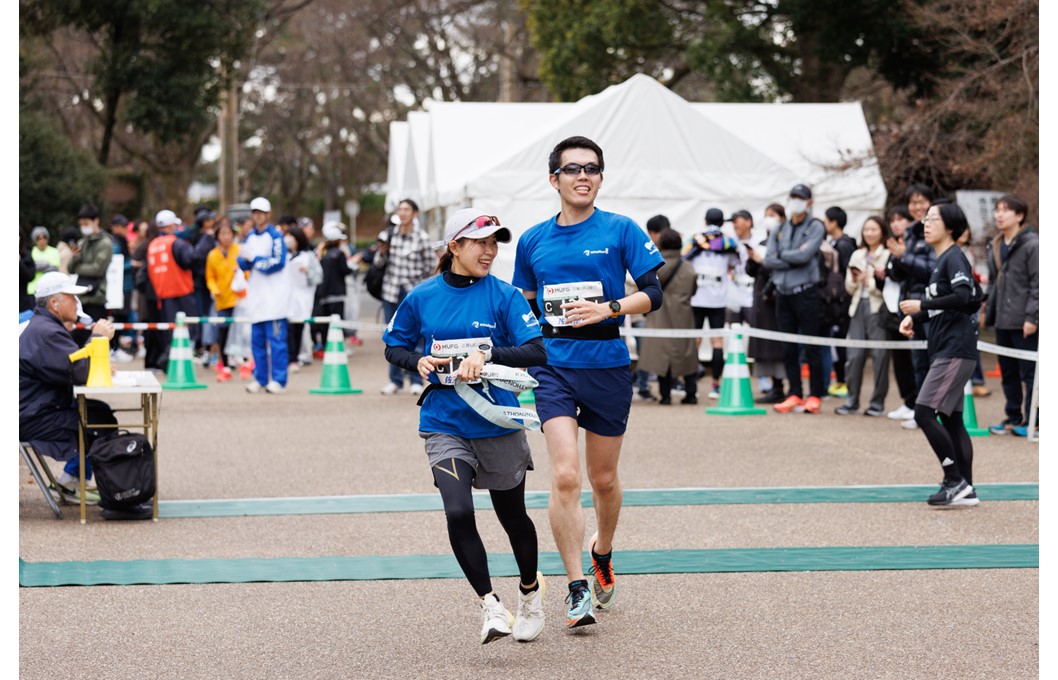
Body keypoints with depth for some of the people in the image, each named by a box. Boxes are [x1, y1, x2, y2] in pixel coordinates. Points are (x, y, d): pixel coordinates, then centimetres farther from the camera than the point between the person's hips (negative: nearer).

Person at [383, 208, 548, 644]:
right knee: (459, 513, -19)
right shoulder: (421, 298, 0)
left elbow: (537, 352, -13)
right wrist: (419, 361, -7)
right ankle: (490, 605, -6)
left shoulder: (504, 296, -6)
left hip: (498, 424, 0)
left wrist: (487, 353, -26)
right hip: (444, 424, 0)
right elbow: (394, 346, 13)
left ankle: (530, 592, 40)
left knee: (512, 515, 14)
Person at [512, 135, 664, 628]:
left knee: (603, 478, 11)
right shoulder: (533, 241, 8)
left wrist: (608, 308, -18)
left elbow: (653, 294, -4)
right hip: (554, 367, 1)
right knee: (565, 477, -14)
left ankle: (602, 552, 41)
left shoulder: (621, 231, 0)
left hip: (607, 365, 0)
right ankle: (577, 589, -9)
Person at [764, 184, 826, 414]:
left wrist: (782, 255, -2)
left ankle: (815, 396, 2)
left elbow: (805, 255, -15)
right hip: (783, 293, 5)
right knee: (788, 349, 7)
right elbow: (768, 260, 2)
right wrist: (793, 259, -9)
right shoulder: (780, 230, 14)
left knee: (811, 348, -3)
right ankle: (794, 395, 12)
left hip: (805, 292, -5)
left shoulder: (815, 227, 0)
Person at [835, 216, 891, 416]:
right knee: (854, 355, 2)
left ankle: (878, 403, 4)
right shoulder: (857, 255, 16)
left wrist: (869, 281, -16)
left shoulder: (887, 256, -4)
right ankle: (852, 401, 8)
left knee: (879, 355, -4)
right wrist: (854, 279, -2)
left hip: (878, 309, -5)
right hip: (858, 307, 5)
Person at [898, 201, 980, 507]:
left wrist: (921, 305, -18)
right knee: (950, 419, 11)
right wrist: (913, 318, 10)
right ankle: (965, 490, 13)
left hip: (955, 351, -10)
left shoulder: (954, 258, -11)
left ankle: (956, 481, -10)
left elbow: (962, 297, -25)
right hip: (946, 351, 10)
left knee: (924, 413, -14)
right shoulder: (941, 261, 19)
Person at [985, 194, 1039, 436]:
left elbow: (1038, 284, -13)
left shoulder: (1032, 244, -10)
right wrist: (990, 312, 16)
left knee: (1029, 373, -2)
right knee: (1008, 373, 13)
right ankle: (1013, 417, 21)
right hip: (1003, 321, 8)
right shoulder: (995, 246, 14)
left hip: (1024, 323, -8)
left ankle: (1031, 420, 4)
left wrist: (1032, 317, -17)